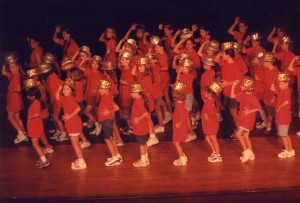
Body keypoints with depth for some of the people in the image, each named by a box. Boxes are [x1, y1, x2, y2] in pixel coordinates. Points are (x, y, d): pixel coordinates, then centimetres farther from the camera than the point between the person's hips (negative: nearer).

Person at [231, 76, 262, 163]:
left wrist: (249, 111, -23)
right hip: (243, 118, 9)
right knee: (245, 136, 13)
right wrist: (233, 86, 3)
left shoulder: (252, 97, -18)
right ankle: (251, 154, 24)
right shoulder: (242, 94, 3)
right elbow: (232, 96, 10)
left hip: (249, 118, -8)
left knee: (238, 134, -14)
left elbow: (258, 108, -16)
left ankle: (246, 151, -3)